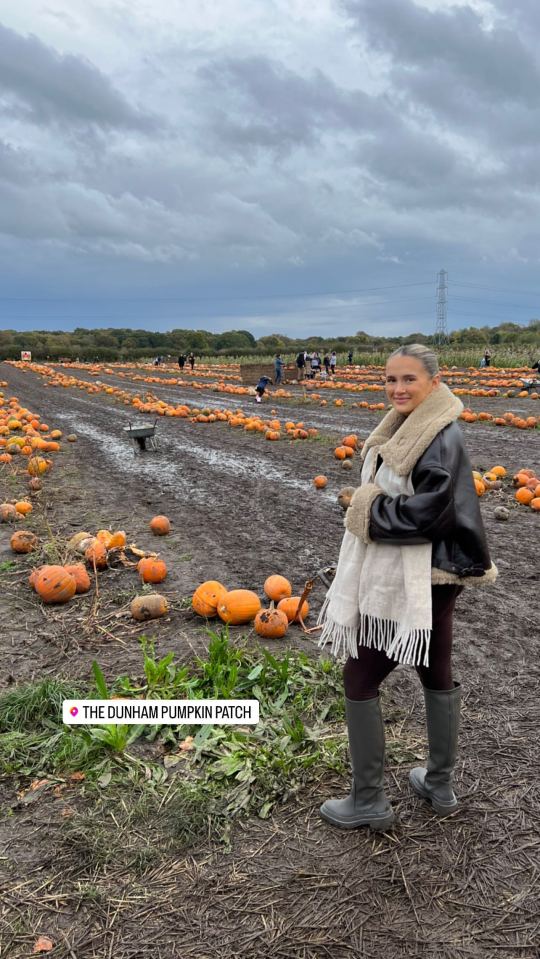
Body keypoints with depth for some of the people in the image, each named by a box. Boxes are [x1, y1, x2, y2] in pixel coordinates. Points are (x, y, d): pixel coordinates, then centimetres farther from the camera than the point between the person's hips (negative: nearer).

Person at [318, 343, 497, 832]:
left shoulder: (441, 439, -19)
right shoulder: (408, 429, 9)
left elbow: (430, 513, -25)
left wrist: (371, 511, -15)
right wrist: (374, 506, -5)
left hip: (414, 584, -9)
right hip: (428, 577, 9)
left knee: (360, 679, 1)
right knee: (437, 676, 19)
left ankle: (369, 801, 15)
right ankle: (440, 784, 36)